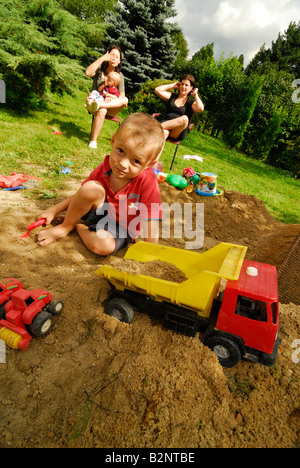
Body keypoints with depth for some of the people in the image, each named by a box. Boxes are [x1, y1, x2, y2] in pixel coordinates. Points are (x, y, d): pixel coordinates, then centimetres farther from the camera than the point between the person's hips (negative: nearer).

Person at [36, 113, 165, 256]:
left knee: (104, 245, -37)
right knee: (92, 188, -29)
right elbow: (82, 195, 2)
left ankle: (78, 226, -6)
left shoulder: (148, 182, -27)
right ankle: (65, 226, -7)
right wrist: (54, 210, 2)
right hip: (98, 211, 3)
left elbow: (150, 221, -24)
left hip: (120, 228, -2)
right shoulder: (104, 169, -14)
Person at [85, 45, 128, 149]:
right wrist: (102, 58, -19)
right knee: (101, 111, -38)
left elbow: (122, 95, 1)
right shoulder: (99, 69, 4)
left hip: (111, 109, 2)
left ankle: (100, 105, -42)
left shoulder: (119, 75, 9)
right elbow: (88, 73, -19)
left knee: (125, 100, -27)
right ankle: (93, 141, -30)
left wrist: (113, 99, -22)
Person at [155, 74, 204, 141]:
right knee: (164, 132, -37)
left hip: (178, 132, -1)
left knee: (184, 118, -36)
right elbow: (157, 90, 13)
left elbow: (200, 108, -6)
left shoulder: (191, 102, 17)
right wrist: (173, 85, 20)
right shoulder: (172, 96, 24)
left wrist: (195, 94, 8)